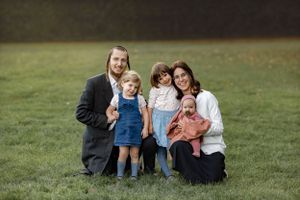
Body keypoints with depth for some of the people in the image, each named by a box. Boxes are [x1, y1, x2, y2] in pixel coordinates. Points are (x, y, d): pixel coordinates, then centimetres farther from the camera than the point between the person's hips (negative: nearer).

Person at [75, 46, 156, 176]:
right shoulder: (94, 83, -11)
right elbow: (81, 113, -13)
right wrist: (107, 120, -20)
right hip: (100, 140, -3)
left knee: (150, 141, -19)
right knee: (106, 172, -14)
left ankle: (149, 171, 8)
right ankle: (92, 164, 22)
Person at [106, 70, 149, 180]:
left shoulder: (139, 98, 4)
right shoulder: (117, 98, 4)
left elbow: (145, 113, 6)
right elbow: (109, 110, 13)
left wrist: (145, 128, -1)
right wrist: (111, 116, -9)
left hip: (136, 129, 1)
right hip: (122, 129, -1)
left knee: (134, 153, 5)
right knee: (123, 153, -6)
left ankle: (134, 175, 14)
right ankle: (120, 175, 6)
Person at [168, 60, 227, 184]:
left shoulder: (206, 97, -6)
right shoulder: (178, 100, 9)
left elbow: (219, 128, -9)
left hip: (212, 147, -3)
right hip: (192, 146, 3)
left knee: (210, 179, -25)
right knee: (176, 145, -31)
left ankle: (217, 167, 11)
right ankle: (195, 177, -9)